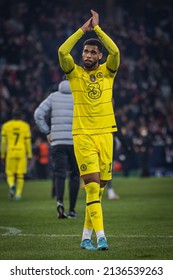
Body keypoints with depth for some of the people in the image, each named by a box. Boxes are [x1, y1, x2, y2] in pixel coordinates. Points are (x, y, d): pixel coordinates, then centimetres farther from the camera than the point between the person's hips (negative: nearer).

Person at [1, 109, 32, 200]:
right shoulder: (25, 126, 4)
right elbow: (28, 142, 3)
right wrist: (29, 155, 8)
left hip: (10, 152, 0)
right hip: (22, 152, 0)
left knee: (10, 173, 6)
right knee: (20, 175, 6)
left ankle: (12, 185, -23)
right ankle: (18, 194, 2)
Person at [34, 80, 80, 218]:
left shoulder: (53, 97, 9)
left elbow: (38, 114, 2)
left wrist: (47, 132, 7)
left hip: (57, 141, 1)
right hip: (76, 141, -1)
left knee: (59, 174, 0)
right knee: (75, 175, 10)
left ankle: (60, 201, -27)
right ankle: (72, 209, 8)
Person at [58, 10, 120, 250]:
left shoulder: (107, 72, 7)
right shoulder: (75, 73, 4)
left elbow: (115, 52, -11)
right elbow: (62, 52, -13)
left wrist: (97, 28, -8)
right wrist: (83, 29, -10)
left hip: (105, 134, 3)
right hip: (82, 135, -3)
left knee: (99, 188, 5)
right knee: (92, 186, -12)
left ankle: (86, 236, 14)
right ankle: (100, 235, -15)